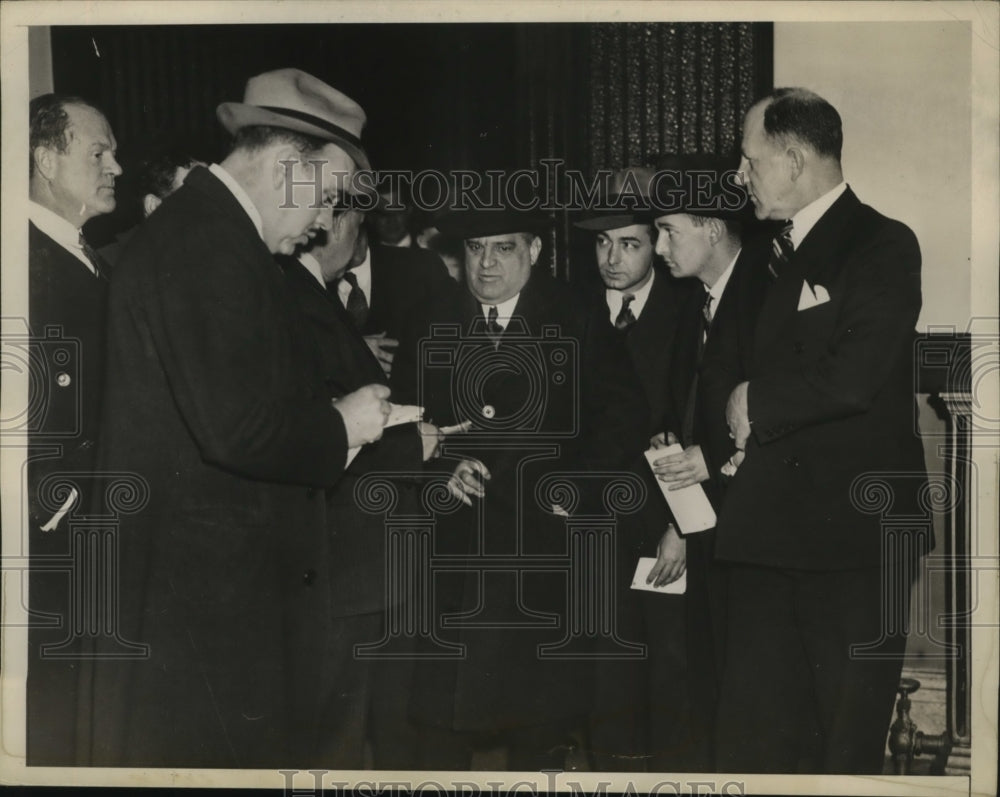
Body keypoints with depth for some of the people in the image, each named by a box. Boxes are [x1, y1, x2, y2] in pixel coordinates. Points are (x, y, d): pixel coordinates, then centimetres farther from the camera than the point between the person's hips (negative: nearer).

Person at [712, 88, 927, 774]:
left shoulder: (883, 244, -5)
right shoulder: (769, 255, 18)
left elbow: (854, 376, -19)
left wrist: (758, 402, -6)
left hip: (855, 532, -7)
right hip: (767, 529, 7)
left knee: (848, 740, 2)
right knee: (753, 738, 8)